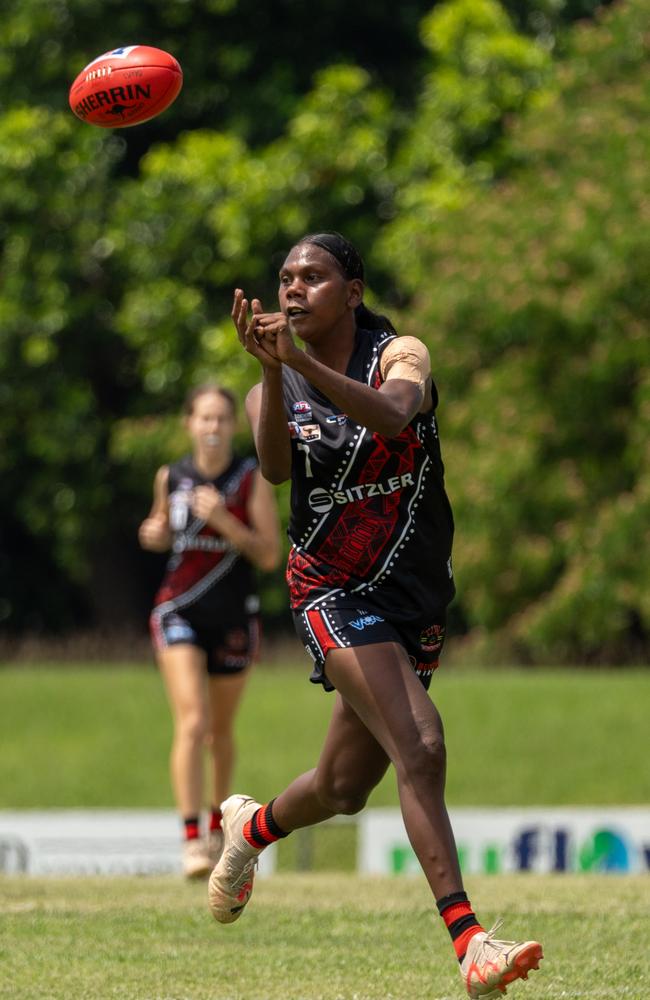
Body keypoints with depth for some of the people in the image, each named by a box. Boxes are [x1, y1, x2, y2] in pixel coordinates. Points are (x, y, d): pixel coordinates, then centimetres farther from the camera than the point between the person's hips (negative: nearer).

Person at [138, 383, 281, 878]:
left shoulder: (253, 480, -7)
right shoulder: (170, 477, 1)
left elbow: (270, 555, -11)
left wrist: (224, 521, -23)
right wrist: (155, 533, -4)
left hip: (234, 618, 0)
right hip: (179, 614, 0)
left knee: (220, 730, 13)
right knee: (192, 724, -17)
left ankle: (218, 822, 37)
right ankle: (191, 839, -20)